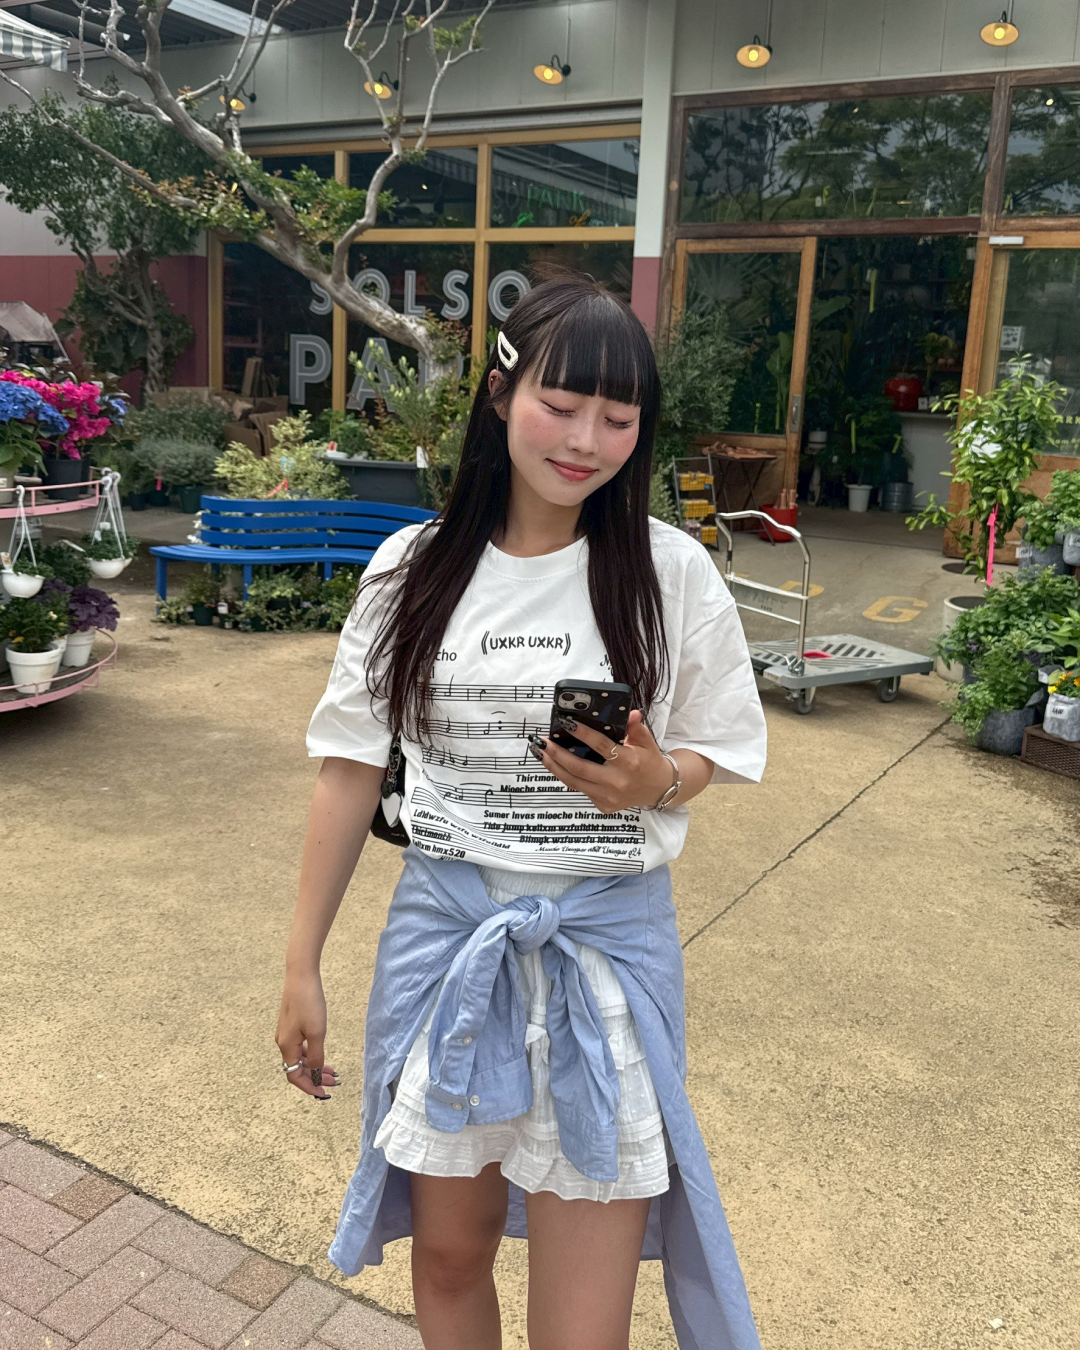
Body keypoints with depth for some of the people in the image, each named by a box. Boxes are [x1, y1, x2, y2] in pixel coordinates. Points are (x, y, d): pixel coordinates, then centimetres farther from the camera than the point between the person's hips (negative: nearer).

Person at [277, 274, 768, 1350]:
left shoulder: (671, 573, -6)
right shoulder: (413, 570, -2)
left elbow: (717, 755, 5)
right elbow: (353, 767, 3)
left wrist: (655, 781, -19)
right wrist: (302, 967, 5)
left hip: (606, 942, -1)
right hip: (445, 930, 2)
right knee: (449, 1253, 20)